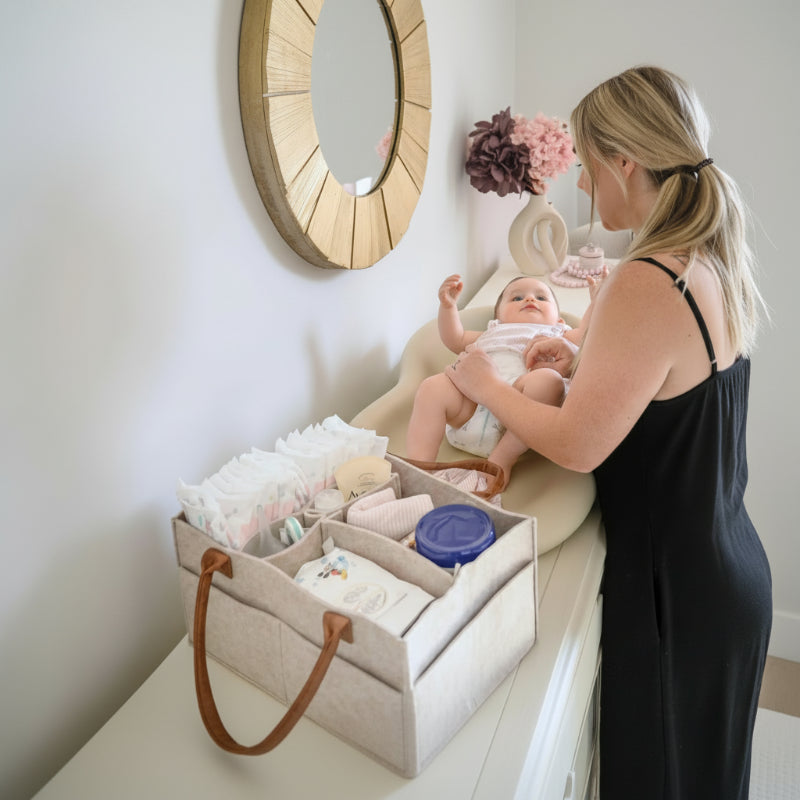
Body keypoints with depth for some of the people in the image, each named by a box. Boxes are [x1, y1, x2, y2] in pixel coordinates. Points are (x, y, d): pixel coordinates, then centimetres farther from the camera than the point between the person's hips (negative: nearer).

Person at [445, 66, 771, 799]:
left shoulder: (646, 285, -28)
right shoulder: (716, 261, 1)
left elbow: (577, 445, -25)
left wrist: (484, 384, -11)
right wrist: (585, 362, 4)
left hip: (673, 593, -8)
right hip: (730, 569, 9)